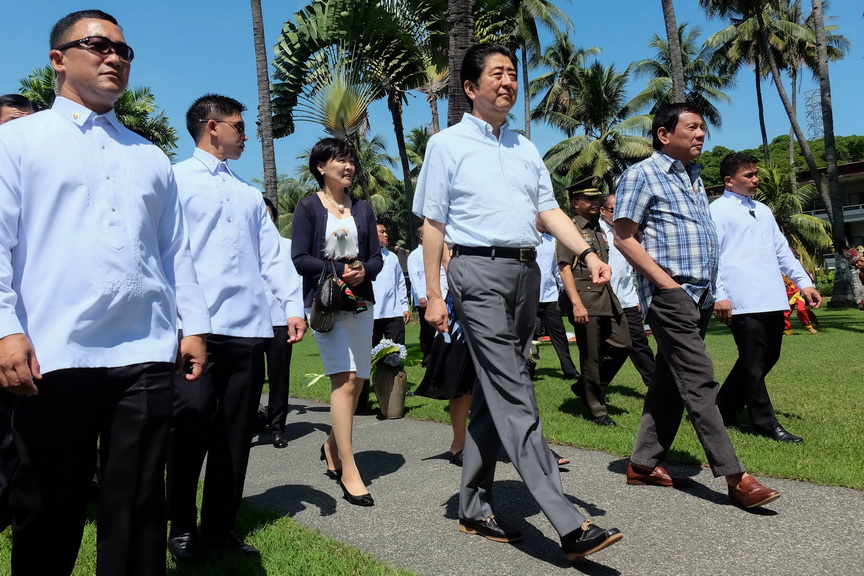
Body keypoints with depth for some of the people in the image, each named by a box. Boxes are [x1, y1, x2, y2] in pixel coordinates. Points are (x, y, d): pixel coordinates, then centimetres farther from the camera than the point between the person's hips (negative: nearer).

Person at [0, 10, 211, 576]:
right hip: (53, 354, -2)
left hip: (147, 352, 3)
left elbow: (177, 250, 16)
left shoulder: (151, 157, 19)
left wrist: (194, 323, 8)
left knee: (139, 506, 7)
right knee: (48, 508, 10)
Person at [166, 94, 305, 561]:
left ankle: (219, 526, 19)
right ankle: (182, 526, 15)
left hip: (248, 326, 5)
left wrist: (293, 304, 5)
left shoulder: (250, 193, 22)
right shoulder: (176, 179, 5)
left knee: (237, 430, 7)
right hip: (197, 325, -5)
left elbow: (273, 254, 17)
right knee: (193, 419, -4)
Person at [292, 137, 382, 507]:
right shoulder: (308, 207, 2)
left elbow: (376, 258, 11)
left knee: (356, 382, 7)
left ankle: (333, 445, 30)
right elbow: (300, 259, -6)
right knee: (344, 379, -14)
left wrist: (363, 271, -11)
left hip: (361, 301, 5)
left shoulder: (362, 209, 14)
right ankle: (348, 471, -9)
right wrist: (339, 271, -16)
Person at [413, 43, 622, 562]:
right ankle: (570, 525, -13)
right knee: (515, 397, -11)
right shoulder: (448, 144, 4)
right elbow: (433, 223, 0)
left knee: (494, 392, 9)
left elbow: (549, 210, 13)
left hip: (527, 273, 7)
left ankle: (474, 509, 20)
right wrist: (434, 295, -6)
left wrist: (588, 253, -4)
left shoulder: (526, 149, 21)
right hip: (479, 271, -6)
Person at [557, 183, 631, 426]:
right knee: (591, 357, -1)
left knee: (622, 345, 7)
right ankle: (597, 410, 12)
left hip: (608, 297, 8)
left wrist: (611, 297, 21)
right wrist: (576, 303, -21)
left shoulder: (599, 229, 19)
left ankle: (587, 387, 24)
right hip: (586, 299, -8)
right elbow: (564, 268, -14)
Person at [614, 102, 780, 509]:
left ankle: (643, 463, 18)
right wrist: (666, 282, -16)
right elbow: (624, 237, -11)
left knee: (671, 381, 10)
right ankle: (735, 478, -8)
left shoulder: (693, 176, 20)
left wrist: (714, 290, 13)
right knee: (699, 382, -11)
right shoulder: (642, 174, -4)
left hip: (700, 295, 8)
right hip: (669, 294, -8)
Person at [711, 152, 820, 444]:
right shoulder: (718, 210, -3)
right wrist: (719, 295, -18)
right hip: (744, 302, -8)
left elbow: (782, 249, 24)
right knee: (754, 363, -2)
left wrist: (804, 281, 17)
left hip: (773, 299, 8)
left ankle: (725, 408, 25)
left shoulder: (763, 210, 22)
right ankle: (767, 424, 10)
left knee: (769, 357, 12)